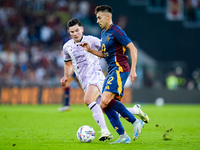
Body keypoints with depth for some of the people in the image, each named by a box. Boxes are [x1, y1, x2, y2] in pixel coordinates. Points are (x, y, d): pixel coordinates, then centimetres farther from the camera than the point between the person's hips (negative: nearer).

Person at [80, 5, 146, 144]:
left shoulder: (116, 31, -9)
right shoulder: (104, 33, 19)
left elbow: (133, 49, -13)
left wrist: (133, 70, -20)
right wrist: (90, 50, 14)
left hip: (119, 69, -10)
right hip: (112, 71, 10)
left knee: (106, 101, -23)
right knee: (106, 105, 1)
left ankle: (136, 122, -14)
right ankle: (123, 136, 3)